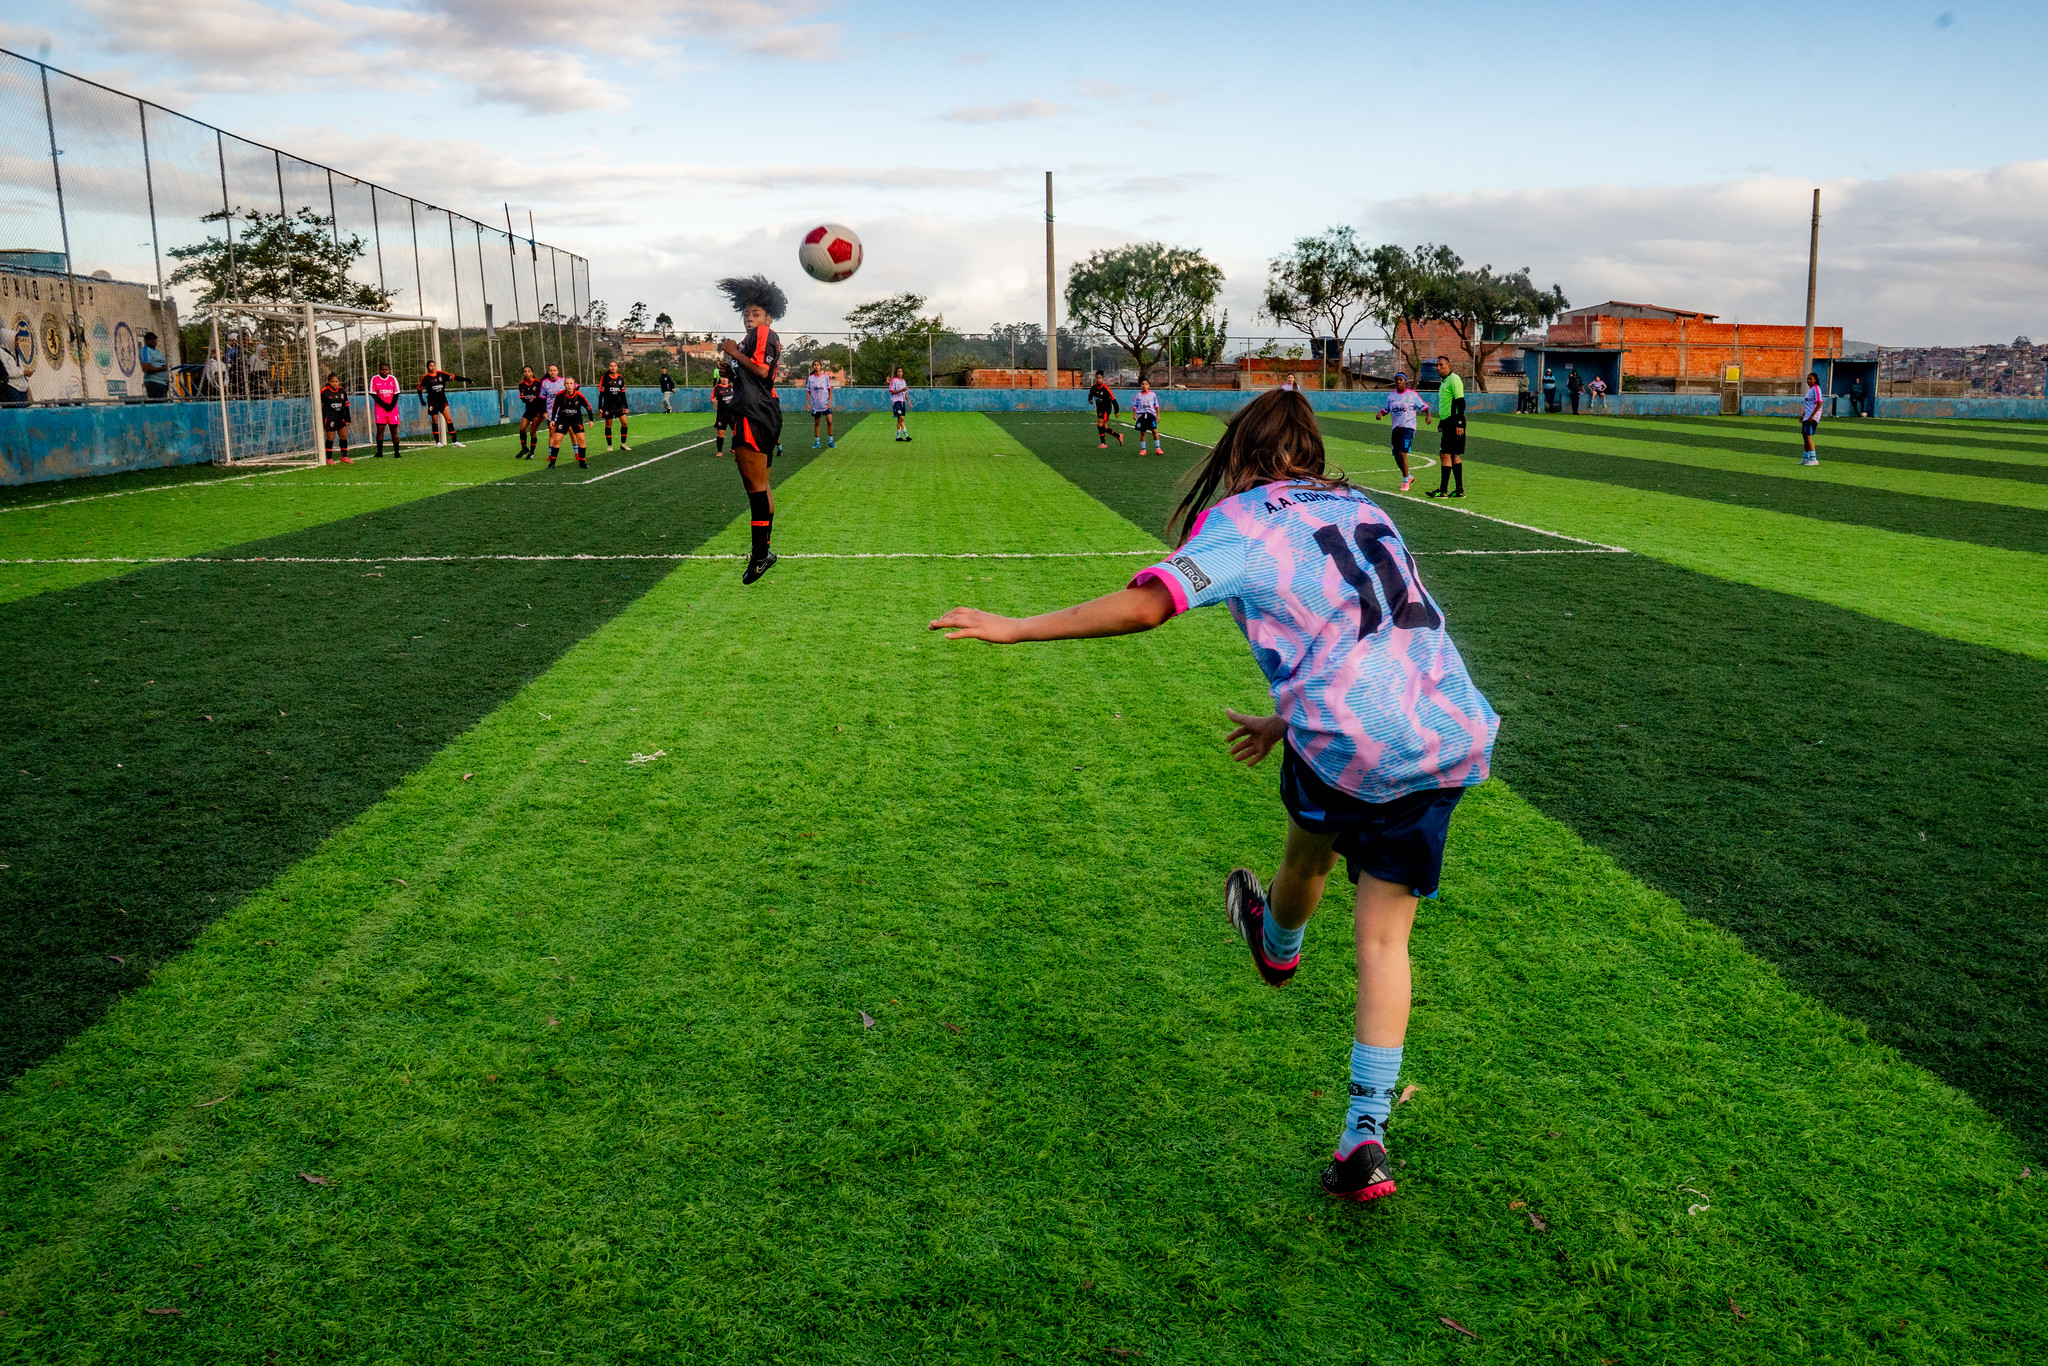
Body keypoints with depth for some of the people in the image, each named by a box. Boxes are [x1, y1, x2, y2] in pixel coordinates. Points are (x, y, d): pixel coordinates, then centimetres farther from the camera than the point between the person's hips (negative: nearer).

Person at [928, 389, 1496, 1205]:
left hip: (1345, 741, -5)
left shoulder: (1241, 519, 2)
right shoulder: (1362, 509, 23)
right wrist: (1287, 721, 37)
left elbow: (1145, 604, -14)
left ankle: (1278, 946, 61)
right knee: (1384, 934, 11)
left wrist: (1014, 629, -7)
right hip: (1451, 738, 5)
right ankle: (1366, 1135, 9)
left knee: (1310, 850, 29)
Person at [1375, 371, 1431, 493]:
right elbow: (1385, 409, 20)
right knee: (1397, 457, 7)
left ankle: (1405, 482, -7)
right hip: (1396, 428, 5)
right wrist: (1380, 414, -2)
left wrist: (1428, 415, -18)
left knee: (1402, 453, -18)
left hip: (1408, 427, -5)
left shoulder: (1413, 394, -1)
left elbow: (1424, 406, 2)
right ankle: (1409, 477, 32)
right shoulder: (1391, 396, 12)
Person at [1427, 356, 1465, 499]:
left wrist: (1459, 424, -22)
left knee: (1445, 455, -11)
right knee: (1454, 455, 9)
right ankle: (1460, 490, 11)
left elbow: (1461, 403, -17)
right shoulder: (1444, 381, 19)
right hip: (1447, 423, 10)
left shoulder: (1453, 379, -11)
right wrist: (1441, 423, 26)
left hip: (1453, 423, -10)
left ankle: (1443, 490, -12)